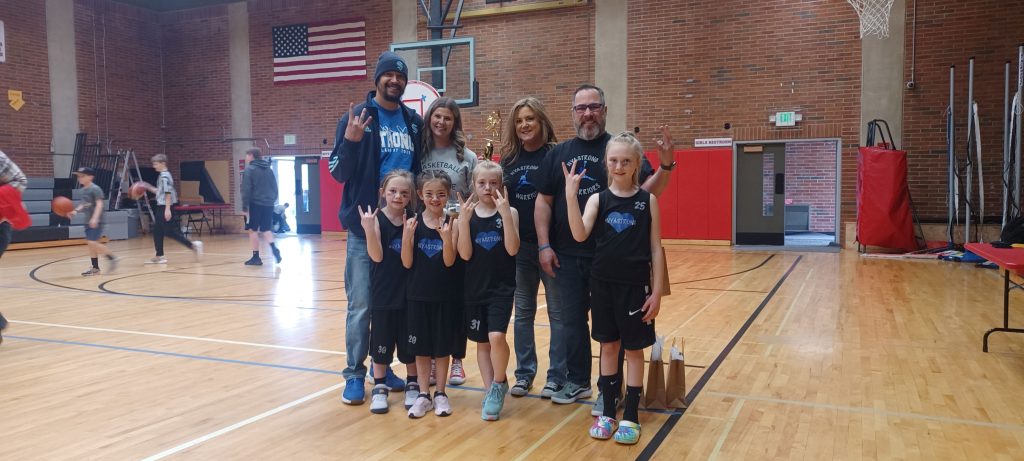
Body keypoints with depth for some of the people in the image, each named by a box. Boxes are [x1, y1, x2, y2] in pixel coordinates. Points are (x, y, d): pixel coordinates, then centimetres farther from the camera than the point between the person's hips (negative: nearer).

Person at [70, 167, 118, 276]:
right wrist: (75, 211, 5)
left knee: (93, 243, -16)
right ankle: (95, 268, 14)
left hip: (96, 221, -9)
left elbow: (99, 204, -21)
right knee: (91, 244, 8)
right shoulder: (84, 190, 14)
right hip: (88, 221, 9)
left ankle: (111, 258, -1)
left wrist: (95, 218, -31)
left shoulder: (95, 189, -13)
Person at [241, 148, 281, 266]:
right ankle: (274, 248, -11)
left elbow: (246, 190, -11)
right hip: (268, 204, 6)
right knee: (266, 229, 13)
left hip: (255, 204, -6)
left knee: (253, 230, 4)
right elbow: (275, 188, 14)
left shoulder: (249, 170, -6)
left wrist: (244, 206, -9)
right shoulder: (269, 170, 13)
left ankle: (256, 257, 5)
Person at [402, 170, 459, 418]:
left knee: (442, 346, 9)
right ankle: (423, 394, 22)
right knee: (421, 346, 10)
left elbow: (449, 262, -12)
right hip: (418, 295, 1)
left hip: (444, 295, -1)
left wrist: (446, 237, -29)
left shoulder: (452, 223, -6)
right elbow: (407, 263, -6)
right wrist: (407, 237, -22)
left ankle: (440, 393, 24)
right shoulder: (413, 223, -3)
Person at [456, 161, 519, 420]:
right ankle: (491, 391, 23)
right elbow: (465, 254, -8)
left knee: (497, 337, -18)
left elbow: (512, 249, -15)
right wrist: (464, 219, -18)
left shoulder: (509, 212, -3)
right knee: (482, 341, 10)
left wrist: (505, 213, -22)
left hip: (502, 287, -3)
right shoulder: (467, 214, 0)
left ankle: (499, 383, 7)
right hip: (475, 287, 3)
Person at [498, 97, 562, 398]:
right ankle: (524, 373, 24)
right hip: (519, 245, 5)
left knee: (557, 311, 5)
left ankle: (556, 376, 15)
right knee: (523, 311, 12)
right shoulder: (509, 159, 8)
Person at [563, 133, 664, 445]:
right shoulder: (598, 199, 0)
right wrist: (570, 194, -26)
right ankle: (607, 412, 24)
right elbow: (580, 235, -16)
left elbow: (655, 249, -1)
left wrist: (657, 291, -5)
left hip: (635, 285, -2)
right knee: (608, 347, 12)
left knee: (633, 349, 7)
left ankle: (630, 417, 19)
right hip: (602, 283, 2)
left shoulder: (648, 200, -3)